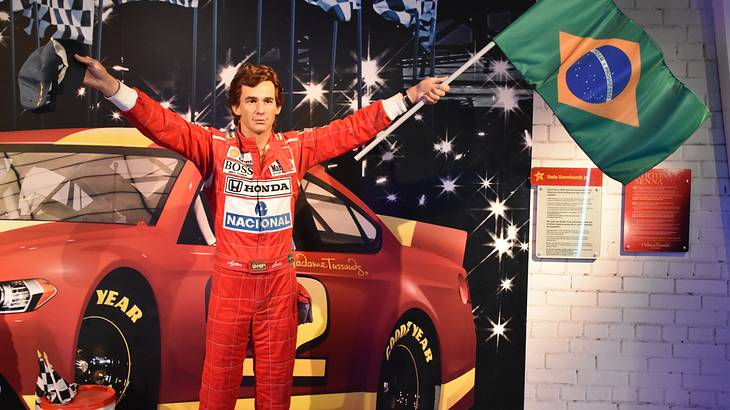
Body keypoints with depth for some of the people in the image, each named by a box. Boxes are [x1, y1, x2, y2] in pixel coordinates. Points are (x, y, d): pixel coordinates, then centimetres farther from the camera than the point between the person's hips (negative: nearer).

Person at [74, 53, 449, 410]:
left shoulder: (296, 147, 2)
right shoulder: (216, 146, -4)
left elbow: (354, 127, 2)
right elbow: (163, 124, -15)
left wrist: (411, 96, -2)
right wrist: (112, 87, -31)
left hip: (279, 281, 2)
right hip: (231, 280, -2)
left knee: (276, 380, 14)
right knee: (220, 378, 8)